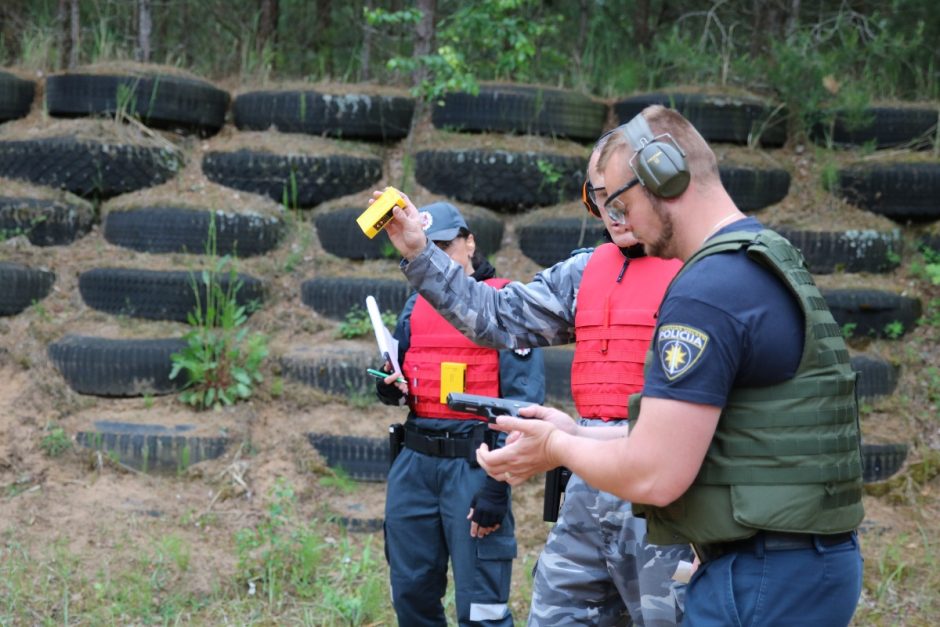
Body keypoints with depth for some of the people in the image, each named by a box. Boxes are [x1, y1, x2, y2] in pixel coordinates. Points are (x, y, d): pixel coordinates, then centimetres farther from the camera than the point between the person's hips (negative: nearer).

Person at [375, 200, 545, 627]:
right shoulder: (415, 306, 13)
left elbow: (522, 400, -11)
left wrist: (498, 486, -17)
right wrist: (390, 389, -2)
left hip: (474, 463, -6)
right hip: (414, 462, 6)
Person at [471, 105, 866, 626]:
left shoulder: (708, 289, -18)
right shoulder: (770, 264, 13)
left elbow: (655, 475, -21)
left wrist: (556, 447, -4)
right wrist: (575, 434, 16)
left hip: (760, 580, -9)